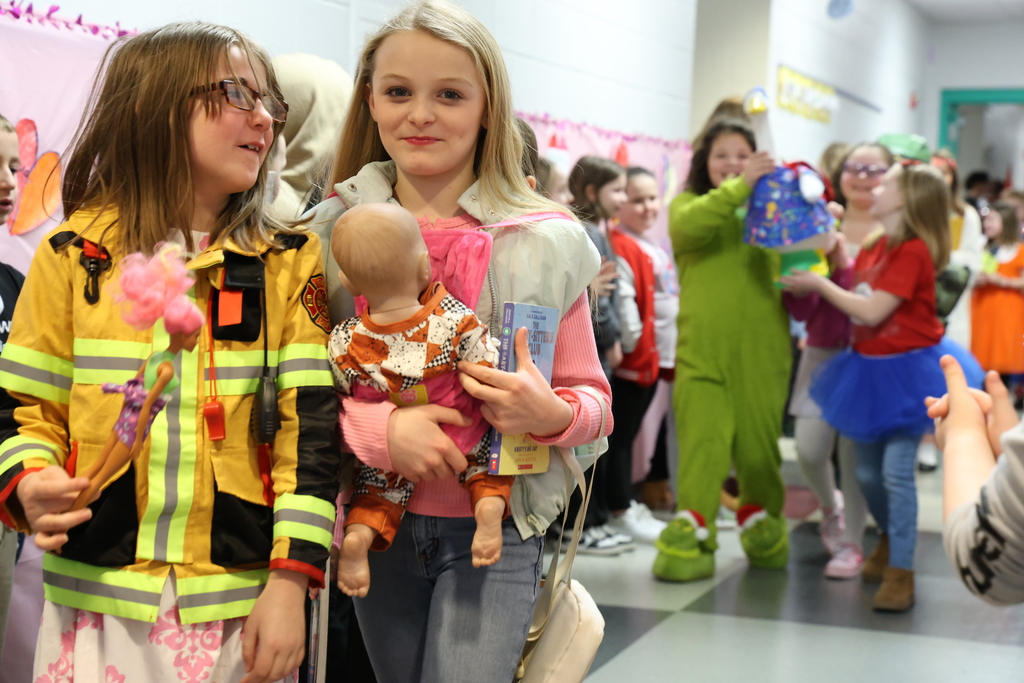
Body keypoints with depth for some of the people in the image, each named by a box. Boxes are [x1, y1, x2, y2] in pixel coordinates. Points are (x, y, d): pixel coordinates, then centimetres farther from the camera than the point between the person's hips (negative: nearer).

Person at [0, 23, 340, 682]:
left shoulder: (289, 263, 2)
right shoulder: (75, 255, 2)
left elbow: (309, 423, -3)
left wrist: (290, 581, -9)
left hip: (240, 597, 0)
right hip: (97, 593, 0)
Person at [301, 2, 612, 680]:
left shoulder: (543, 242, -3)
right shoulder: (333, 231, 0)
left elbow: (593, 398, 2)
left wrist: (551, 414, -20)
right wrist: (377, 428, -20)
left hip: (494, 528, -2)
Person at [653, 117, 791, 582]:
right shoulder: (688, 203, 7)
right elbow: (689, 225, -16)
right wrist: (738, 188, -22)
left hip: (761, 352, 2)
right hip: (702, 349, -2)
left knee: (759, 445, 8)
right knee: (701, 445, -7)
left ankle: (763, 533, 28)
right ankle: (690, 543, 0)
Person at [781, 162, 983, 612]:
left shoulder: (913, 251, -19)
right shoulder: (874, 248, 8)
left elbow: (872, 311, -23)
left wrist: (819, 284, -16)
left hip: (905, 371, -8)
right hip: (869, 368, 8)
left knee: (896, 471, -9)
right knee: (867, 471, 15)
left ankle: (901, 571, -2)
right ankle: (890, 536, 38)